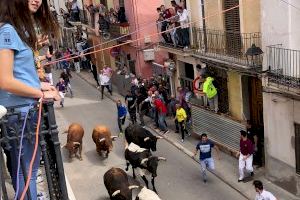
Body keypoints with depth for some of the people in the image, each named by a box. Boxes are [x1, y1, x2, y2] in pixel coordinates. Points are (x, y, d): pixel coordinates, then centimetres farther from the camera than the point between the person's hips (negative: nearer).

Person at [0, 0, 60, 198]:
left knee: (22, 171, 18)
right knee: (26, 173, 1)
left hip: (24, 109, 9)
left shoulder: (18, 29, 14)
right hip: (21, 112, -9)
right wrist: (41, 94, -12)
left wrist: (38, 85, 8)